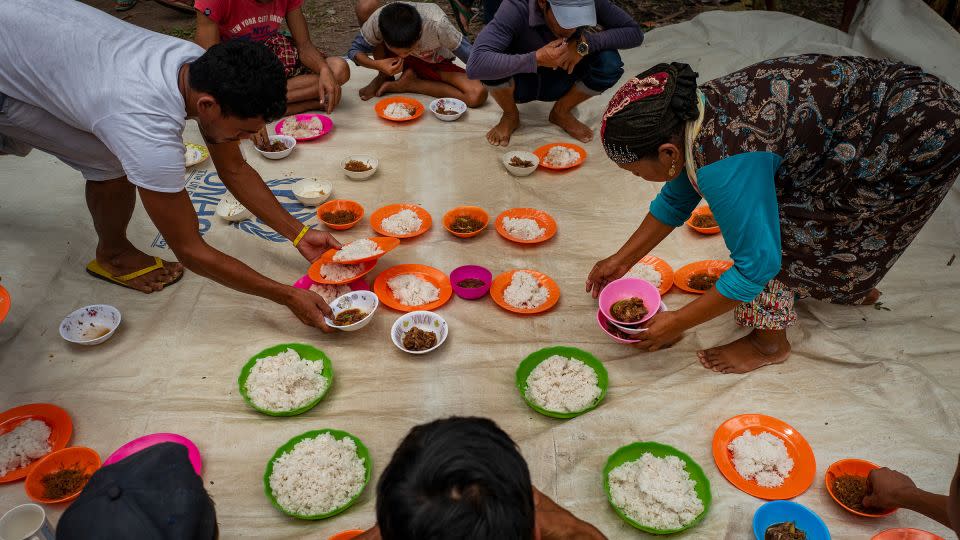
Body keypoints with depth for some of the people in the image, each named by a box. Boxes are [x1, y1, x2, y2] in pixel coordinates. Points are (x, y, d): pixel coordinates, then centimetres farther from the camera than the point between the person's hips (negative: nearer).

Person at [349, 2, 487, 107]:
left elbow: (471, 57, -24)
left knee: (477, 96, -31)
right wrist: (378, 65, -37)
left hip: (436, 65, 0)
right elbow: (355, 51, -19)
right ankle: (384, 77, -5)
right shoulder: (378, 19, -32)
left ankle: (408, 84, -12)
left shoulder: (437, 24, -38)